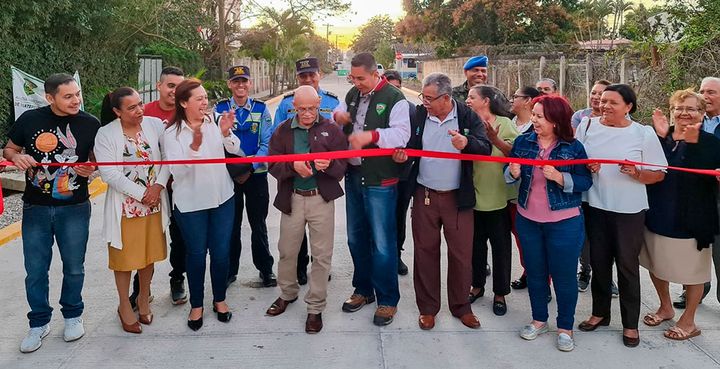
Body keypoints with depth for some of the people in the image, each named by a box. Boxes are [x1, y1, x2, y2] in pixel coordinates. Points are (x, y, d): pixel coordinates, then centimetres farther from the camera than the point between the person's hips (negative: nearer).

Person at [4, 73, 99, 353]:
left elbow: (98, 159, 8)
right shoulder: (30, 119, -4)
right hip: (35, 208, 0)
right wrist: (17, 156, -13)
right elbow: (8, 150, 9)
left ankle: (72, 316, 33)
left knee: (74, 267, 10)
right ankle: (39, 323, 26)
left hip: (74, 209, 0)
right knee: (35, 269, 7)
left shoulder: (90, 124, -4)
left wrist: (91, 168, -14)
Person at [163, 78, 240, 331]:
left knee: (221, 252, 9)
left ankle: (219, 299, 29)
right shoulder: (172, 134, -8)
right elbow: (176, 170, -17)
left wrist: (226, 133, -26)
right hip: (191, 204, -2)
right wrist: (194, 146, -31)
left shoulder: (214, 123, -1)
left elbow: (235, 149, -7)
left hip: (222, 198, 3)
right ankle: (196, 305, 26)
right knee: (196, 254, 8)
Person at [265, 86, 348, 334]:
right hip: (291, 199, 2)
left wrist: (329, 165, -26)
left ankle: (315, 308, 19)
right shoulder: (283, 131, 2)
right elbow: (273, 165, -3)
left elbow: (342, 167, -4)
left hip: (321, 199, -1)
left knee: (321, 256, 4)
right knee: (287, 251, 15)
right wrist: (293, 166, -22)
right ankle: (287, 293, 40)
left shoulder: (331, 130, -2)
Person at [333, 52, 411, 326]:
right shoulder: (352, 95, 11)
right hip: (353, 177, 7)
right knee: (356, 238, 17)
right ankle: (363, 290, 33)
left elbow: (401, 134, -21)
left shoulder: (394, 98, -11)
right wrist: (337, 117, 0)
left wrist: (371, 135, -34)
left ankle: (388, 300, 14)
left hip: (380, 181, -7)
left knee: (382, 243, -2)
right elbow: (337, 115, 24)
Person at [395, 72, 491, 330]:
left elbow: (485, 149, -14)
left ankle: (461, 306, 25)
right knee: (425, 251, 9)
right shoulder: (419, 115, 0)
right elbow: (411, 145, 9)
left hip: (458, 197, -1)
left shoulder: (468, 117, -6)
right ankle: (427, 307, 24)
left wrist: (467, 143, -34)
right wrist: (403, 154, -13)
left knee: (461, 253, 6)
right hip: (424, 195, 2)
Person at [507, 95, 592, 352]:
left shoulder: (573, 147, -8)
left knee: (564, 276, 5)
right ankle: (539, 320, 33)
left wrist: (558, 177, -24)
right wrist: (514, 172, -15)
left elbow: (585, 182, -10)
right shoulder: (523, 142, 0)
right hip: (528, 220, 4)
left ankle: (565, 327, 22)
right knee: (534, 272, 15)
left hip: (564, 223, -3)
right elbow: (509, 173, 8)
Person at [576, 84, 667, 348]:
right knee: (599, 262, 13)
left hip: (629, 210, -2)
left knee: (627, 265, 5)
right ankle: (600, 313, 31)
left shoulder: (644, 134, -4)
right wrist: (585, 167, -14)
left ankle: (630, 323, 20)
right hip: (595, 207, 2)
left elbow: (659, 174, -2)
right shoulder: (586, 127, 1)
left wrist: (636, 173, -22)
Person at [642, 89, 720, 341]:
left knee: (691, 269, 9)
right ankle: (665, 308, 41)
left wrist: (692, 142, -31)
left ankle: (688, 321, 27)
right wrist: (660, 136, -18)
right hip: (657, 214, 5)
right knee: (656, 264, 18)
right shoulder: (660, 137, 3)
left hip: (690, 218, -4)